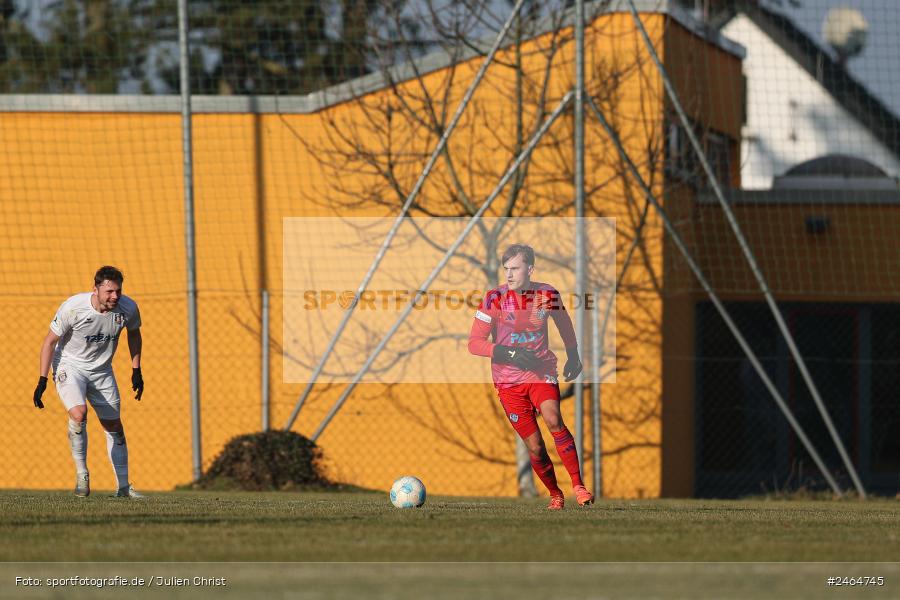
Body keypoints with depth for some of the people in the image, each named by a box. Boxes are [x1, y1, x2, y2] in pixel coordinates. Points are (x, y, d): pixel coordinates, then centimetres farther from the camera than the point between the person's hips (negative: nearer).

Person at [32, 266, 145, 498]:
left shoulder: (128, 308, -16)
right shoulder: (73, 307, -27)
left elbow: (134, 333, 8)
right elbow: (50, 341, -14)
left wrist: (136, 371, 8)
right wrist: (42, 380, -15)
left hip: (101, 370, 4)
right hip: (69, 366, -4)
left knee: (114, 426, 8)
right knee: (78, 414, -28)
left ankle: (123, 486, 21)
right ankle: (81, 473, -12)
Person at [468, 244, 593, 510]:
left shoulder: (547, 295, -2)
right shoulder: (495, 298, -9)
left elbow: (564, 324, 20)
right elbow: (474, 343, -11)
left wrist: (573, 357, 26)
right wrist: (510, 354, -23)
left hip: (541, 372, 0)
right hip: (508, 378, 0)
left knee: (553, 420, -26)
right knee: (534, 445, -4)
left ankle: (578, 485, -23)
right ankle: (555, 494, 16)